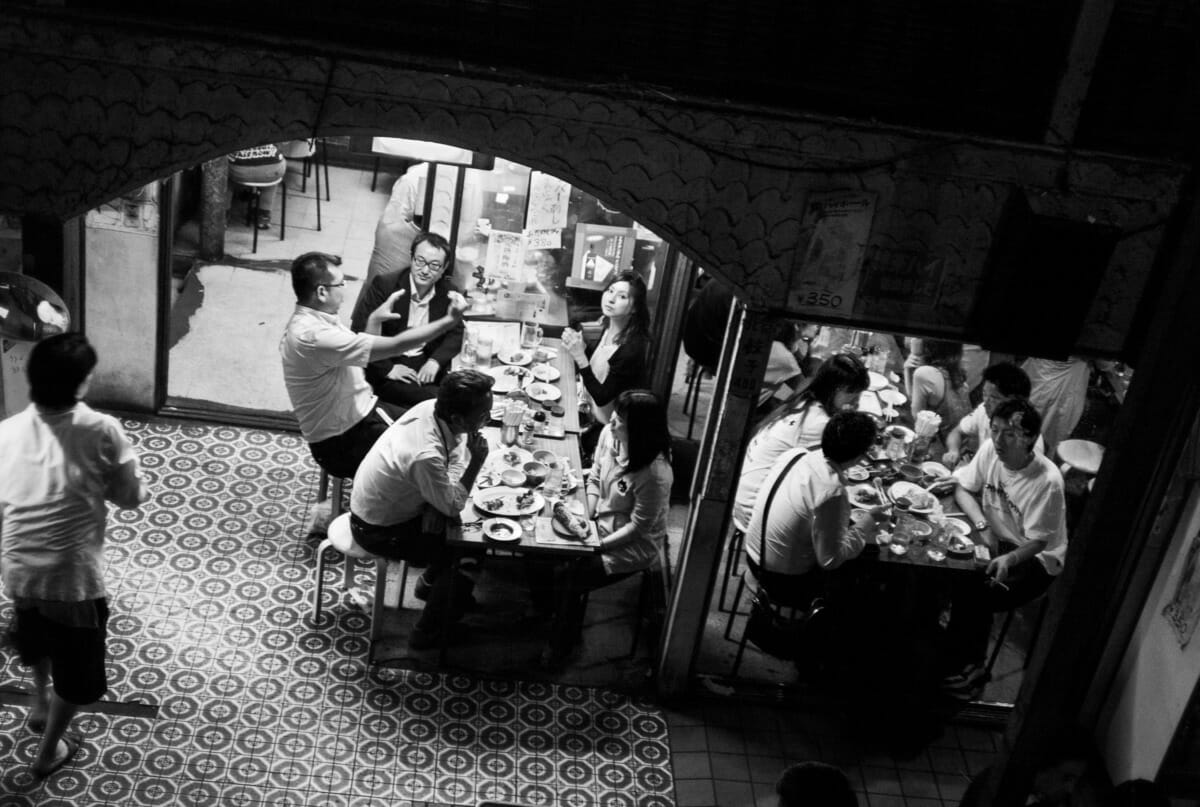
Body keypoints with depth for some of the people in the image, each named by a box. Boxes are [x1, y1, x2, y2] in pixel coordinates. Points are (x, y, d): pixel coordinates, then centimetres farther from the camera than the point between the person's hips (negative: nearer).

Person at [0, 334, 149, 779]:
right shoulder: (102, 431, -16)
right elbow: (129, 498, -6)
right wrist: (142, 490, 15)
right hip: (72, 575, -5)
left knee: (38, 636, 35)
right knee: (76, 668, 19)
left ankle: (40, 705, 56)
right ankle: (49, 751, 33)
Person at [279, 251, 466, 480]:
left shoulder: (312, 319, 2)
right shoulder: (312, 336, -29)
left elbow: (358, 352, 18)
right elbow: (395, 345, -28)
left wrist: (374, 320, 5)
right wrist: (449, 321, -23)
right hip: (341, 443, -10)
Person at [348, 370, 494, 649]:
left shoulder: (433, 408, -18)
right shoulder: (425, 456, -41)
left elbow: (457, 447, -2)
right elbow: (453, 506, -24)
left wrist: (437, 505, -12)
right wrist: (476, 462, -27)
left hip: (381, 504, 8)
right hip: (378, 531, -8)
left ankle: (430, 582, 35)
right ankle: (428, 632, 14)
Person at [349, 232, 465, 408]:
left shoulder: (448, 292, 3)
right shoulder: (384, 285, -10)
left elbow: (455, 334, 7)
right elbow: (360, 332, -12)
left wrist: (435, 361, -12)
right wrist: (387, 369, -19)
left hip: (427, 365, 5)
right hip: (388, 364, -5)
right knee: (437, 399, -29)